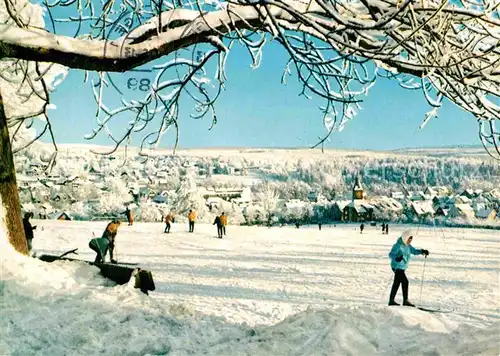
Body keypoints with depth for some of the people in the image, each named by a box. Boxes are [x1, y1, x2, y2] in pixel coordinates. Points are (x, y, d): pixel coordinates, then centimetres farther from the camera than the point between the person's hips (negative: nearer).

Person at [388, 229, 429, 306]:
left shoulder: (408, 246, 9)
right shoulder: (398, 245, -18)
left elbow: (414, 251, 14)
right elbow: (391, 254, -21)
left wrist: (422, 251, -5)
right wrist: (397, 258, -40)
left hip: (402, 267, 10)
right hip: (397, 267, -10)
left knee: (397, 283, 12)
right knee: (405, 281, -13)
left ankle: (391, 301, 19)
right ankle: (405, 300, -5)